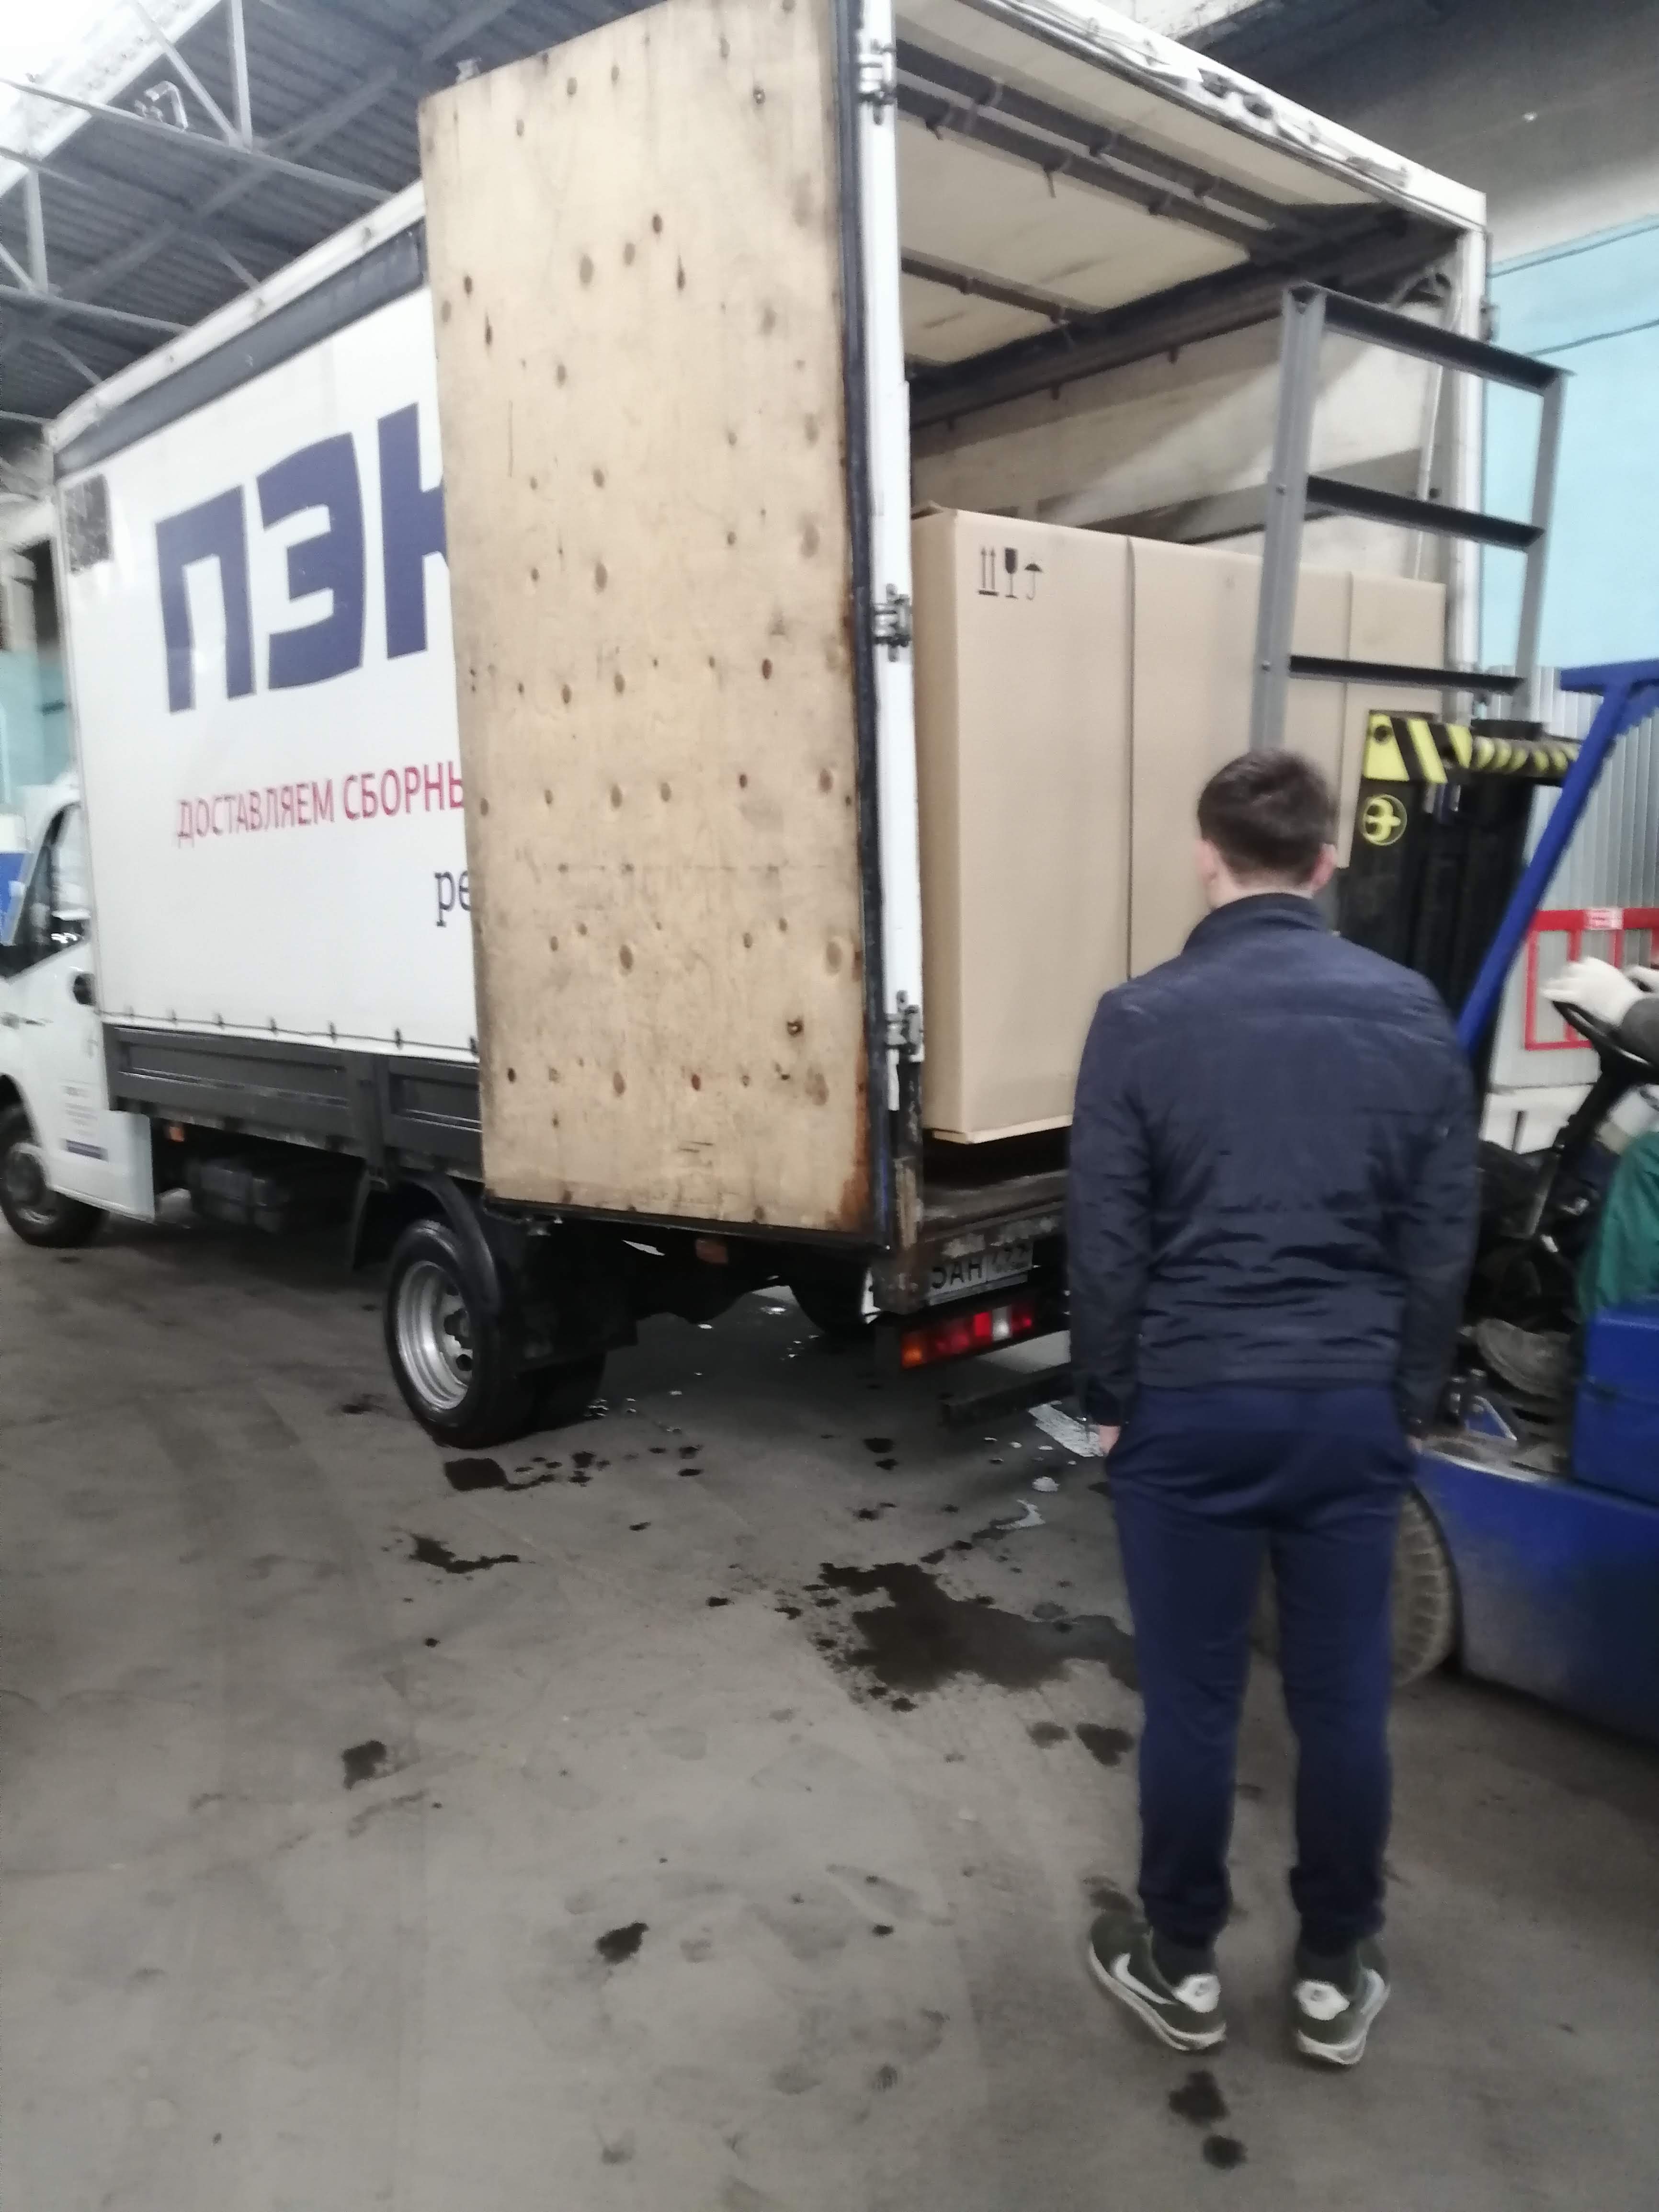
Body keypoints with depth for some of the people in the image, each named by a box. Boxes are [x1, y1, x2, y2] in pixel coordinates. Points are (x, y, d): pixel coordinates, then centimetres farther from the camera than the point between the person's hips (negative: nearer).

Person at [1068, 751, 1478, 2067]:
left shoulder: (1142, 1019, -9)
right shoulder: (1412, 1012, 0)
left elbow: (1106, 1240, -6)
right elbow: (1444, 1239, 4)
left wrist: (1108, 1398, 6)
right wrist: (1410, 1398, 14)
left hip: (1190, 1404, -2)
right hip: (1351, 1406, 3)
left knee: (1193, 1698, 10)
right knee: (1343, 1700, 14)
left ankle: (1182, 1966, 28)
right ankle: (1335, 1976, 31)